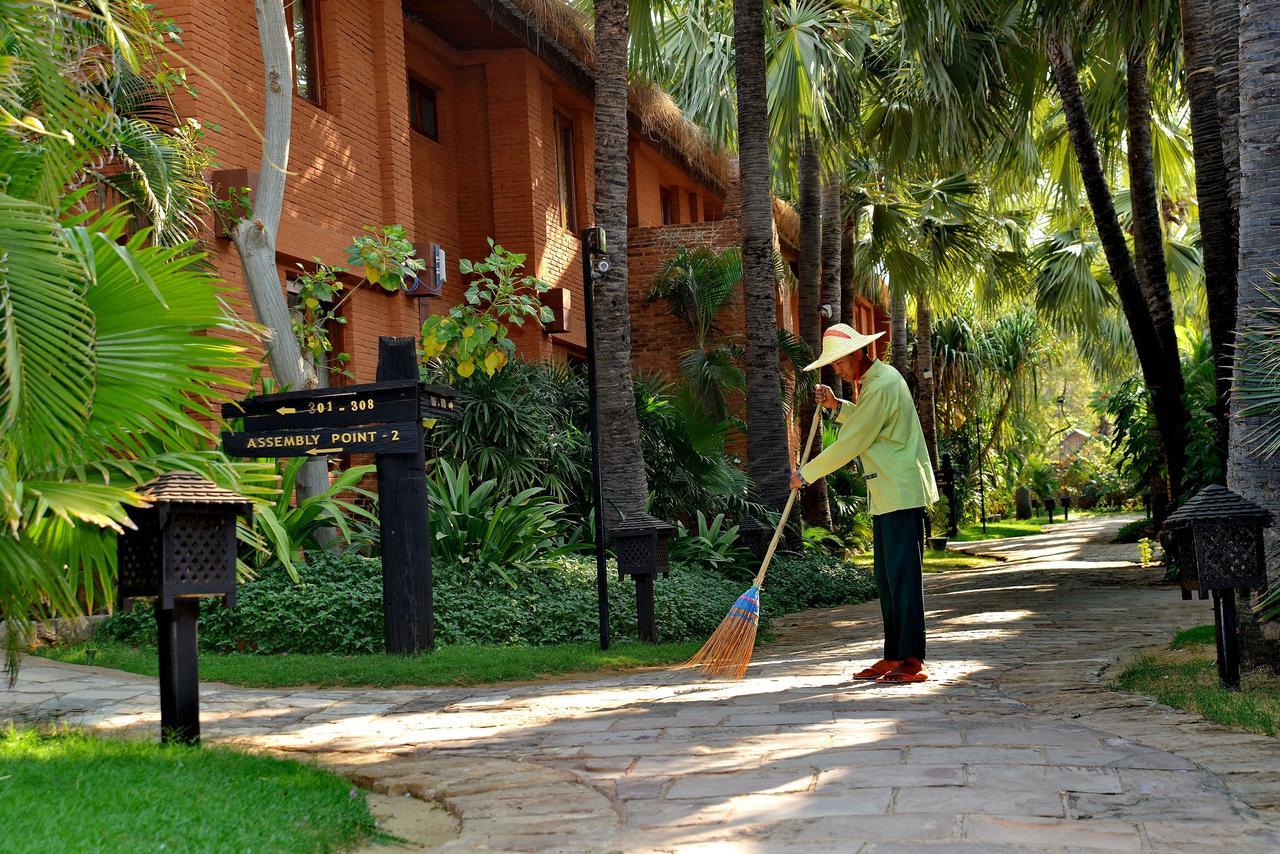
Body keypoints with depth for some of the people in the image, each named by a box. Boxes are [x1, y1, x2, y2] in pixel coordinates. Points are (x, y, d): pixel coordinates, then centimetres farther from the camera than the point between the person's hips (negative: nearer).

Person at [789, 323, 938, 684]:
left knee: (903, 574, -10)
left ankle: (912, 661, -9)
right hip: (887, 496, 10)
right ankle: (894, 656, 14)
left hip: (902, 494, -10)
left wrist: (805, 475, -7)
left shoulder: (882, 386, -17)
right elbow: (866, 424, 32)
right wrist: (837, 407, 15)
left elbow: (850, 443, -16)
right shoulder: (876, 380, 16)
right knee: (886, 577, 10)